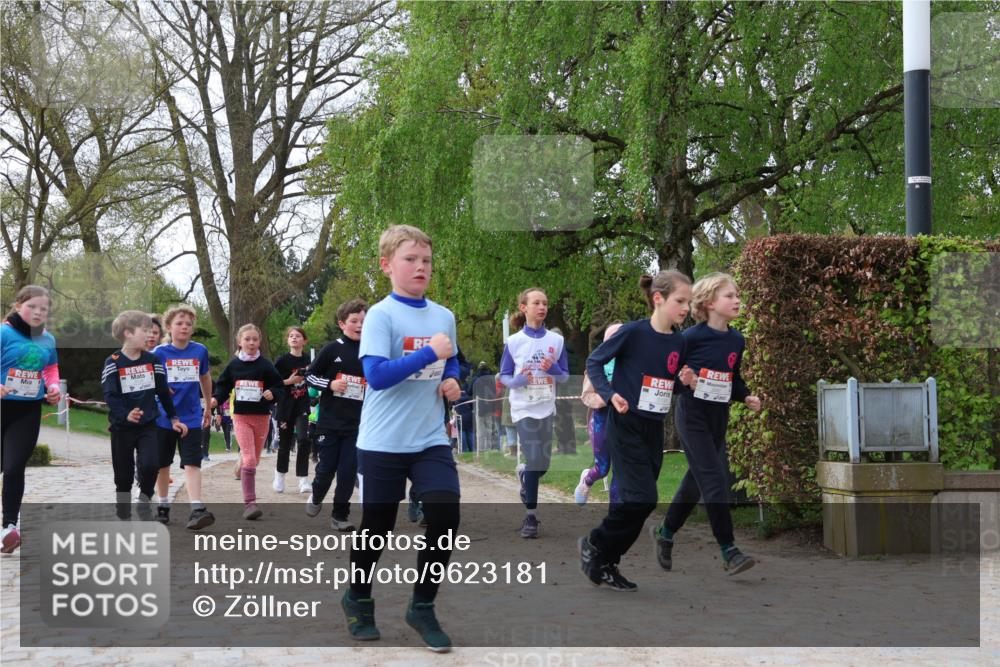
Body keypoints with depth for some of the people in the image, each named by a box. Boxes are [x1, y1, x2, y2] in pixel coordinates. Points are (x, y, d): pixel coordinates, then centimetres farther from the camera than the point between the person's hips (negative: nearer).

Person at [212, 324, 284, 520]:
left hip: (261, 417, 1)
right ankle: (249, 503, -16)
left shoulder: (265, 365, -3)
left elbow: (280, 386, 2)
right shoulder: (233, 365, 0)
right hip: (241, 417, -1)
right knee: (249, 459, -15)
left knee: (254, 460, 12)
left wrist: (272, 393, -19)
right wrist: (216, 399, -8)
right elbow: (223, 386, 10)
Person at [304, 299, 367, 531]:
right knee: (326, 467, 5)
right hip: (330, 422, -2)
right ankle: (316, 497, 35)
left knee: (349, 470, -1)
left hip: (357, 424, 2)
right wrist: (329, 384, -15)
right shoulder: (331, 350, -4)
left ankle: (340, 515, 12)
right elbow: (309, 376, 0)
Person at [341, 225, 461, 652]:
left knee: (445, 516, -10)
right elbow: (376, 375, -22)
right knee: (378, 527, 7)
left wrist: (452, 380, 2)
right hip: (383, 442, -4)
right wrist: (430, 354, -25)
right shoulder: (380, 315, -11)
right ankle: (358, 600, 34)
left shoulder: (444, 316, 8)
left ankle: (422, 607, 9)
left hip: (431, 440, 4)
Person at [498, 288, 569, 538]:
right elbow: (504, 376, 2)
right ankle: (530, 515, 3)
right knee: (535, 461, -10)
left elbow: (565, 376, 6)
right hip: (524, 408, -3)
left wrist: (553, 369, -16)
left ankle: (523, 474, 43)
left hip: (546, 409, 3)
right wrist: (517, 381, -20)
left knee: (543, 463, 7)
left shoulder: (556, 340, 2)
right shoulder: (514, 341, -3)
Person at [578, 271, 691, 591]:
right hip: (625, 424, -6)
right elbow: (594, 362, -5)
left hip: (654, 429, 6)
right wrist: (610, 394, -18)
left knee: (634, 501, 8)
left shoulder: (679, 342, 3)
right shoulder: (633, 332, -14)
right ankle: (595, 543, 8)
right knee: (641, 498, -14)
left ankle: (605, 563, 21)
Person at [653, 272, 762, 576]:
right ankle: (729, 551, -8)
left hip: (718, 418, 7)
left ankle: (665, 533, 33)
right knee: (714, 481, -11)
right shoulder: (692, 337, -14)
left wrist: (747, 397, 0)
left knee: (696, 480, 14)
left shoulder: (737, 340, 5)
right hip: (692, 416, -7)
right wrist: (683, 381, -26)